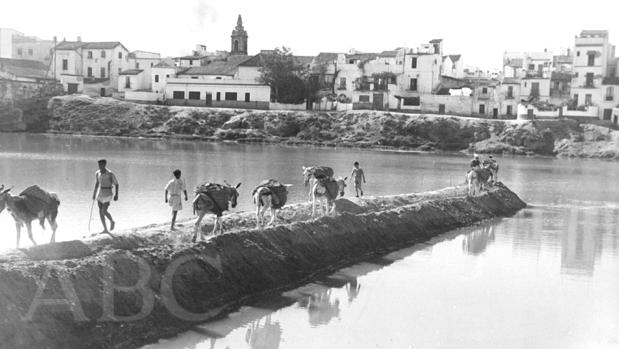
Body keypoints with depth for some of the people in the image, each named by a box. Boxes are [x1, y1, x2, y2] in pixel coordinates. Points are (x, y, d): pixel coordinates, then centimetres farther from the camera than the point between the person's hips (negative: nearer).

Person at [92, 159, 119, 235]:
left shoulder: (110, 174, -14)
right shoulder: (97, 174, 3)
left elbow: (116, 184, -7)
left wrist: (116, 195, -10)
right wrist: (94, 193, 19)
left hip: (107, 194, -6)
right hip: (100, 194, 6)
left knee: (104, 211, -12)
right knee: (100, 212, 2)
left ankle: (112, 222, 17)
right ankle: (105, 229, 11)